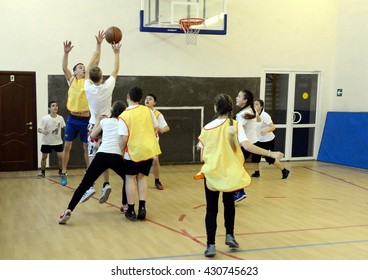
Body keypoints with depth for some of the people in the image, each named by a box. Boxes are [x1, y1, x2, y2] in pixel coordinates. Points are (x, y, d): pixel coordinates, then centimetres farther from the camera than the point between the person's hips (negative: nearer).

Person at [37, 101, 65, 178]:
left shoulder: (60, 118, -7)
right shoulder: (45, 119, -15)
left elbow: (64, 127, 6)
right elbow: (39, 129, -14)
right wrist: (42, 131, -35)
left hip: (58, 141, 1)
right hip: (46, 142, -1)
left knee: (60, 157, -5)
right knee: (44, 157, 6)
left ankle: (61, 171, 15)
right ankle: (42, 172, 22)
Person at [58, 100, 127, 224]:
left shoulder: (105, 121, 18)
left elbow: (92, 135, 29)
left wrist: (97, 121, 41)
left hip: (101, 155, 0)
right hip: (116, 157, 0)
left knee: (84, 185, -1)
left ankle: (68, 211, -13)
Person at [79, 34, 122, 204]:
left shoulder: (88, 88, -12)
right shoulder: (108, 86, -12)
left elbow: (89, 68, 1)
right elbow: (116, 70, 4)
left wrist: (98, 46, 9)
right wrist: (117, 53, 16)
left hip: (94, 125, -2)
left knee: (93, 156, -4)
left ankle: (90, 186, -13)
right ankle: (106, 184, 8)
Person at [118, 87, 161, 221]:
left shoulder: (124, 116, -11)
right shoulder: (148, 110, 2)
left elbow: (124, 139, -15)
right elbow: (155, 128, 9)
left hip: (134, 151, -4)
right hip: (149, 149, 4)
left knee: (130, 178, 11)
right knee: (142, 177, 17)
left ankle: (131, 211, 10)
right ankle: (142, 208, 9)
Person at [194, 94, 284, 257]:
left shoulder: (208, 128, -3)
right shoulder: (235, 125, -7)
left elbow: (203, 152, 3)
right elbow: (247, 145, -19)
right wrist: (270, 153, -17)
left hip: (211, 173, 0)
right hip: (230, 173, 1)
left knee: (211, 209, 5)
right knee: (229, 203, 25)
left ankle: (211, 245, 0)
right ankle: (229, 235, 25)